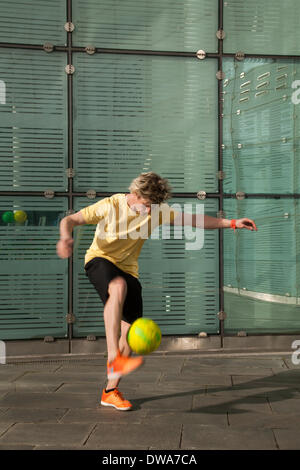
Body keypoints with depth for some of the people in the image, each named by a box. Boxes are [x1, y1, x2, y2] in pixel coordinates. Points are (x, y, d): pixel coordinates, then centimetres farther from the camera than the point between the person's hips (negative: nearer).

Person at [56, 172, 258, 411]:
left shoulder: (158, 211, -3)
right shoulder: (110, 205, -15)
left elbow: (193, 220, 0)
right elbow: (69, 220, -13)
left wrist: (232, 223, -5)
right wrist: (66, 237, -36)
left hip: (129, 270, 5)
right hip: (100, 259, -5)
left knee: (131, 330, -3)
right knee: (118, 287, -40)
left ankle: (111, 391, 12)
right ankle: (114, 359, -45)